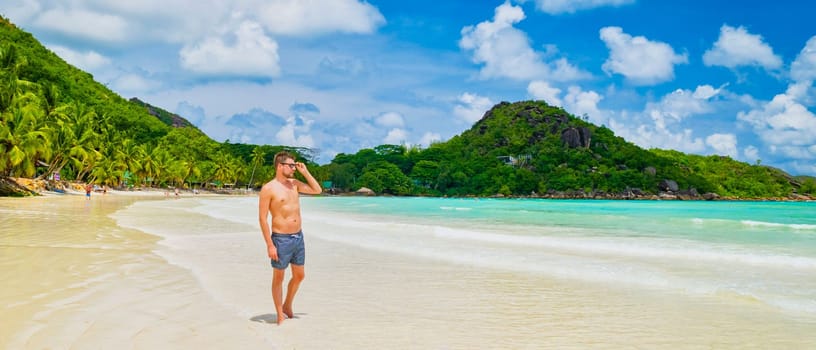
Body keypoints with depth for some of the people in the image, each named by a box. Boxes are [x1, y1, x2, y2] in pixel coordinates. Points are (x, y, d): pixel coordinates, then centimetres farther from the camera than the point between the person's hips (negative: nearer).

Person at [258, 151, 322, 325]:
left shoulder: (294, 183, 8)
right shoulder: (268, 189, -11)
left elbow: (317, 190, 17)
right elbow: (262, 218, -12)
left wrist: (305, 172, 6)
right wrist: (270, 245, -16)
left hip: (298, 237, 7)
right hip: (281, 239, -7)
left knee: (299, 275, 15)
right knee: (278, 278, 6)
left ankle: (287, 306, 35)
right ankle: (280, 315, 17)